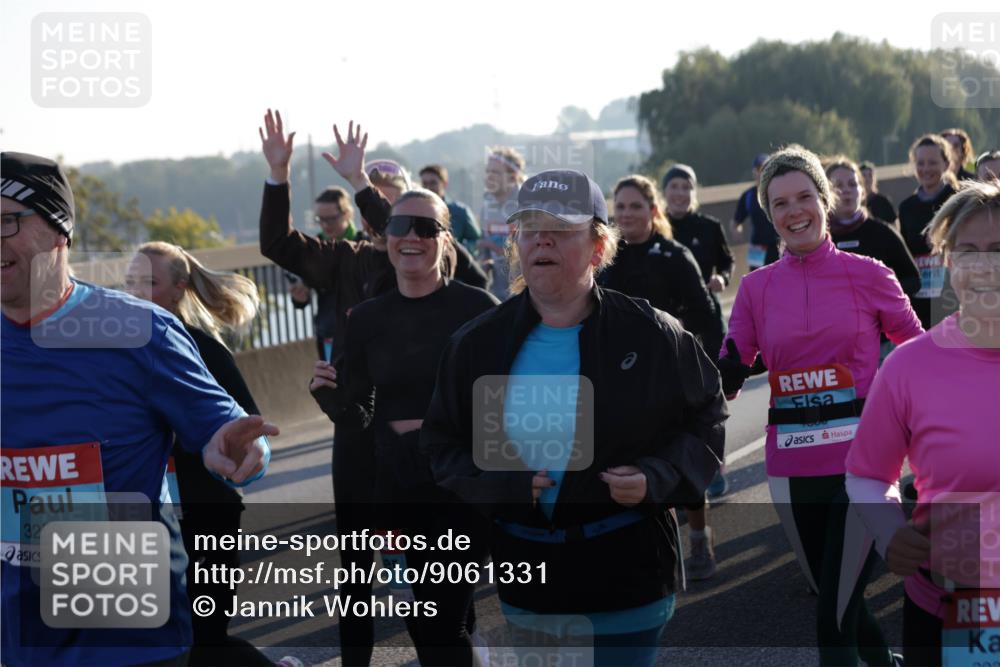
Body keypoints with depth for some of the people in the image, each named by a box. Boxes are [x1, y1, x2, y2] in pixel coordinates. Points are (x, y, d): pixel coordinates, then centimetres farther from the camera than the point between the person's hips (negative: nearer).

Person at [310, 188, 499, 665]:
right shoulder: (367, 318, 4)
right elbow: (356, 417, 8)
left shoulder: (477, 308, -8)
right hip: (397, 487, 4)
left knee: (437, 624, -6)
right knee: (448, 617, 16)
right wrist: (328, 395, -12)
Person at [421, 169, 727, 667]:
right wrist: (501, 486, -11)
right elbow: (442, 444, 7)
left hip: (628, 575, -3)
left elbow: (705, 419, 3)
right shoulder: (477, 343, 1)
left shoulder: (651, 335, -6)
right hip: (526, 572, 3)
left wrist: (657, 479, -14)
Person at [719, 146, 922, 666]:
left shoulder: (868, 275, -1)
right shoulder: (756, 287, 5)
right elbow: (725, 380, 6)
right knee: (833, 601, 16)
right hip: (791, 468, 3)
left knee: (834, 620, -10)